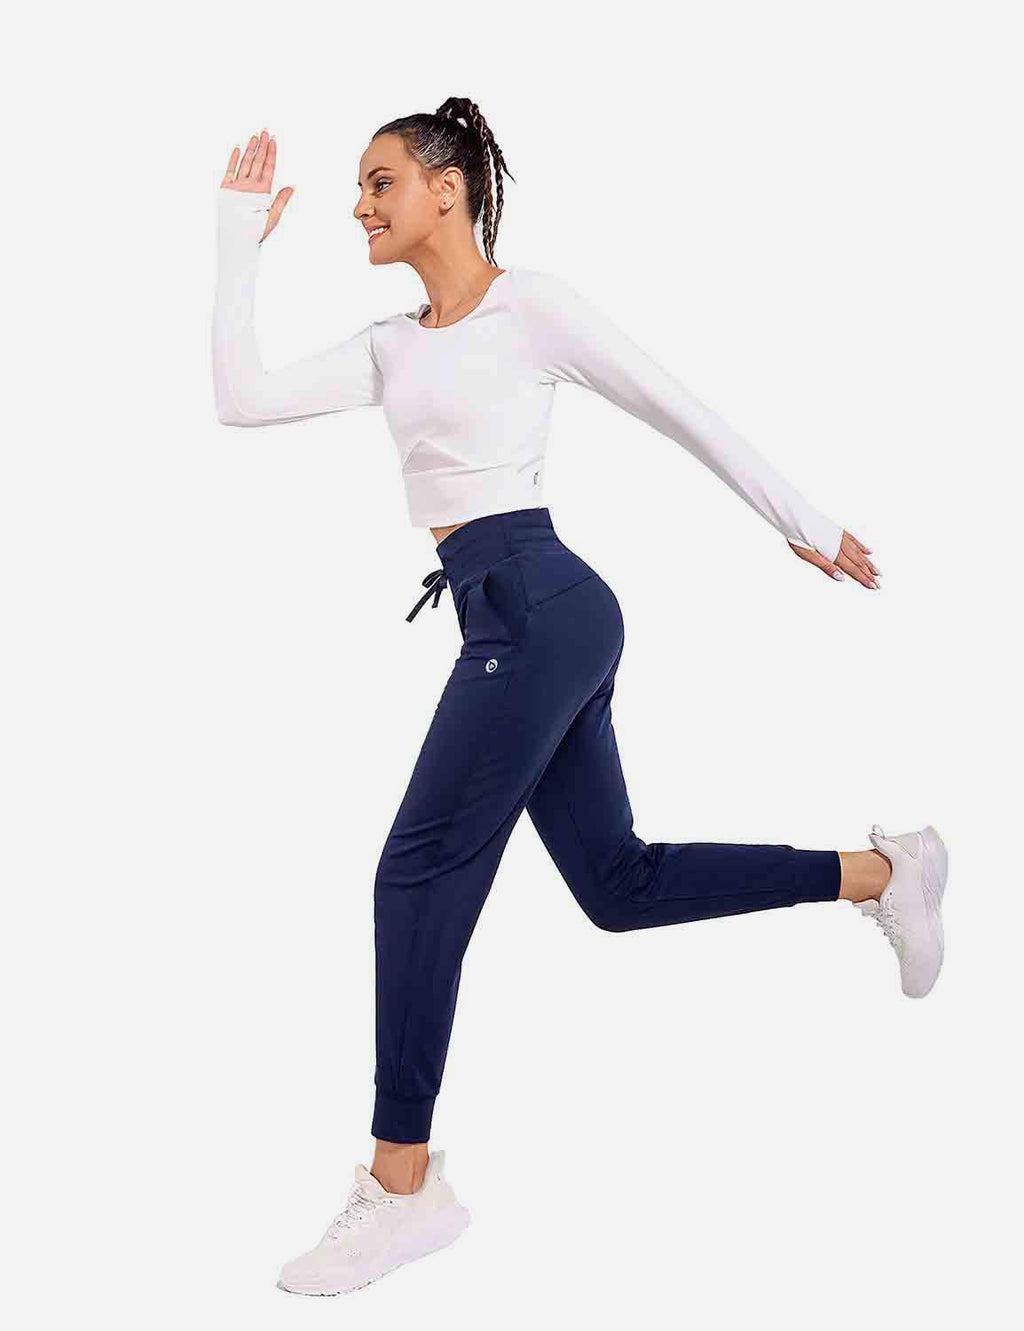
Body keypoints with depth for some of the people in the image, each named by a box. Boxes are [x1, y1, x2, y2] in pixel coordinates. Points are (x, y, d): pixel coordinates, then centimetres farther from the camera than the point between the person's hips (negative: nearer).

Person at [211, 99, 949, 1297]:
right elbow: (242, 400, 9)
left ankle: (404, 1184, 0)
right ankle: (881, 873, 26)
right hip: (510, 616, 9)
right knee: (620, 885, 12)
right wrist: (238, 241, 10)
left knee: (420, 872, -9)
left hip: (538, 605, -8)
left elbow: (678, 412, 1)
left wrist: (801, 523, 5)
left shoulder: (528, 306, -4)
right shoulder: (392, 344, 17)